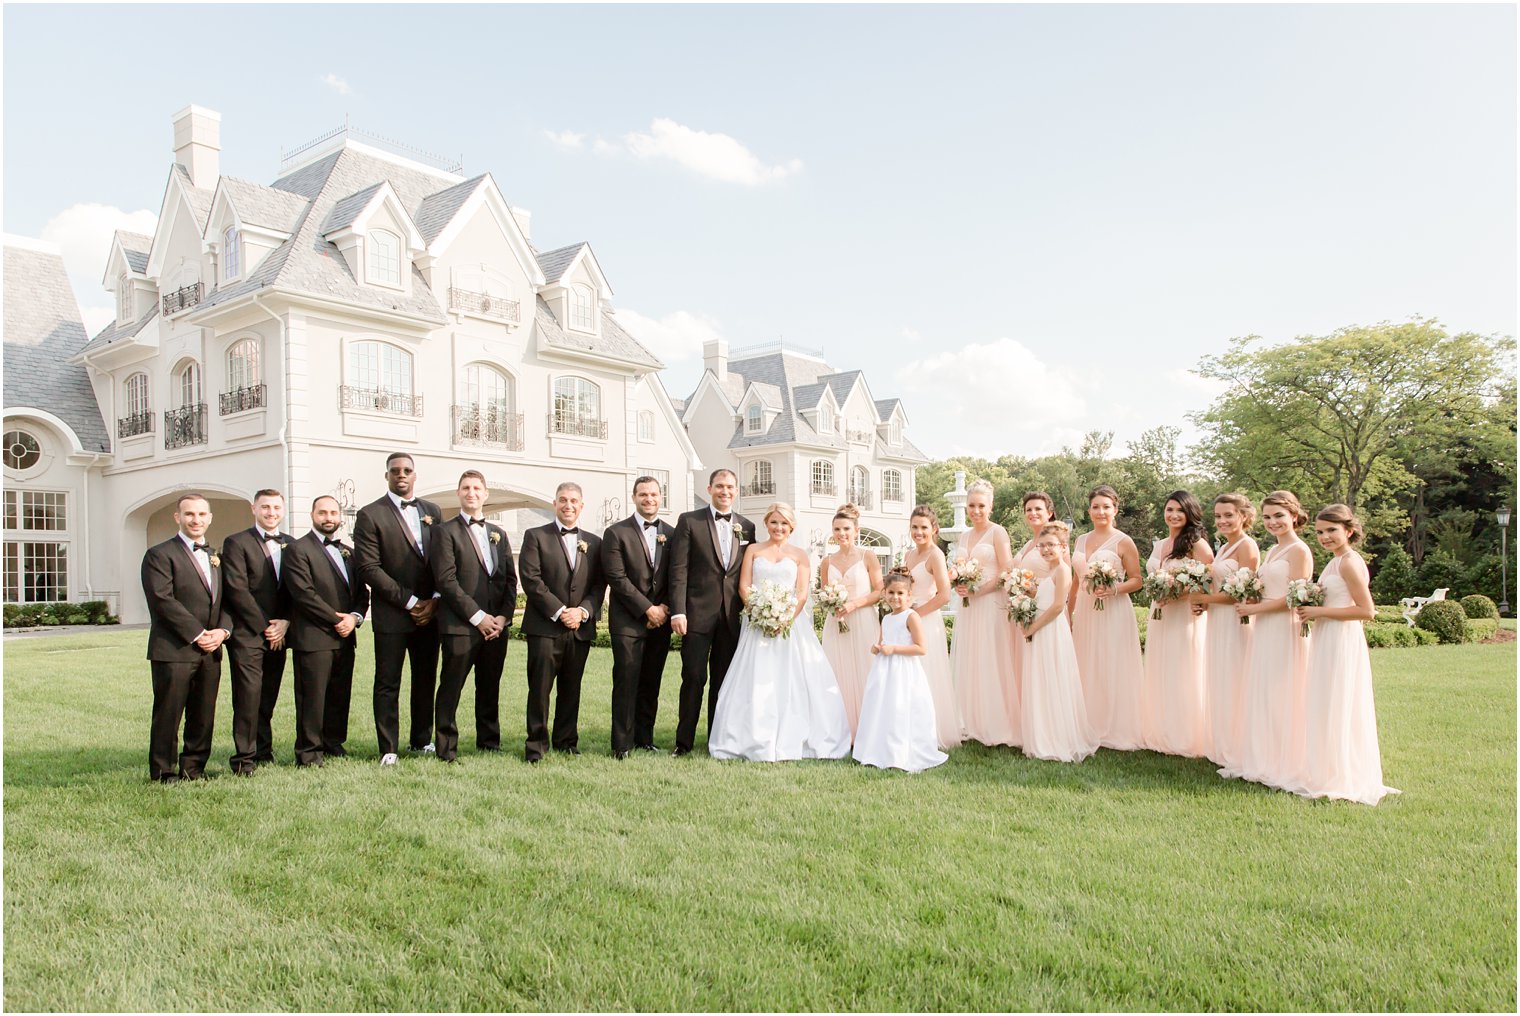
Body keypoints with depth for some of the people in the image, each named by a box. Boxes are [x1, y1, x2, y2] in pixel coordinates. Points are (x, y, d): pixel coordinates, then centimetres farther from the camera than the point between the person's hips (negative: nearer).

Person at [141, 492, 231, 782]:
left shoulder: (216, 557, 19)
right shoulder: (160, 554, -3)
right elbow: (163, 600, -12)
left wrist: (222, 631, -3)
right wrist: (197, 634, -15)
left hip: (210, 651, 6)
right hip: (174, 650, -6)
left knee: (204, 715, 9)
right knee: (168, 715, 0)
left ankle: (194, 768, 20)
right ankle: (164, 772, 10)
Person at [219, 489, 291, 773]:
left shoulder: (290, 544, 13)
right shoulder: (236, 542, -2)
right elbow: (237, 590, -8)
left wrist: (284, 622, -2)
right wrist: (264, 627, -9)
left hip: (276, 634, 5)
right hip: (246, 633, -4)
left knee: (268, 697, 8)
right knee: (248, 694, -8)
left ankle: (263, 750, 18)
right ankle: (244, 758, -2)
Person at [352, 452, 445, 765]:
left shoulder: (433, 511, 12)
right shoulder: (370, 515, -3)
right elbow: (369, 567, -10)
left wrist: (435, 600, -3)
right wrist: (409, 601, -11)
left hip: (429, 611, 4)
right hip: (391, 614, -4)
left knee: (426, 680, 11)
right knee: (387, 684, 1)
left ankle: (422, 740, 23)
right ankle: (388, 749, 9)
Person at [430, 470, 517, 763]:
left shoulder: (498, 534, 17)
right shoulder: (446, 532, 0)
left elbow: (510, 578, 13)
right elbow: (446, 580, -10)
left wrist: (504, 616, -2)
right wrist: (477, 616, -14)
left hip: (497, 625, 5)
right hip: (459, 626, -5)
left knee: (490, 688, 13)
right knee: (451, 689, 0)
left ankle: (489, 742, 24)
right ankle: (446, 748, 9)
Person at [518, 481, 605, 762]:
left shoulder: (594, 543, 14)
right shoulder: (535, 536, 3)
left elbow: (599, 584, 9)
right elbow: (531, 580, -7)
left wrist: (583, 611, -9)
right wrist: (559, 611, -13)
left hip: (581, 627, 3)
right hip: (545, 626, -3)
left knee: (571, 687, 9)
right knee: (540, 687, -2)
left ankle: (567, 740, 20)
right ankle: (537, 743, 8)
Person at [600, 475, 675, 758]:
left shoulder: (672, 534, 10)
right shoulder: (616, 532, -2)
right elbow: (616, 577, -9)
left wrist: (665, 607, -5)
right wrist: (647, 609, -12)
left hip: (660, 620, 4)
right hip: (628, 621, -4)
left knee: (651, 684, 9)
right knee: (626, 683, -3)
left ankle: (644, 739, 18)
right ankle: (622, 744, 5)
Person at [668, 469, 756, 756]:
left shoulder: (747, 527, 11)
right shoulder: (689, 521, 0)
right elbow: (679, 569, -5)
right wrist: (678, 611, -13)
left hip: (733, 615, 3)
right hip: (698, 612, -3)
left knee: (724, 679, 10)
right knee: (694, 677, -2)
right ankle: (684, 741, 10)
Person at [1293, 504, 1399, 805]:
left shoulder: (1349, 563, -16)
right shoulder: (1336, 562, 13)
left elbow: (1366, 610, -22)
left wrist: (1320, 611, -18)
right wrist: (1310, 613, 6)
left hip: (1342, 643, -10)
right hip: (1327, 643, 10)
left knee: (1337, 709, -2)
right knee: (1325, 710, 14)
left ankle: (1342, 780, 8)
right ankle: (1329, 773, 23)